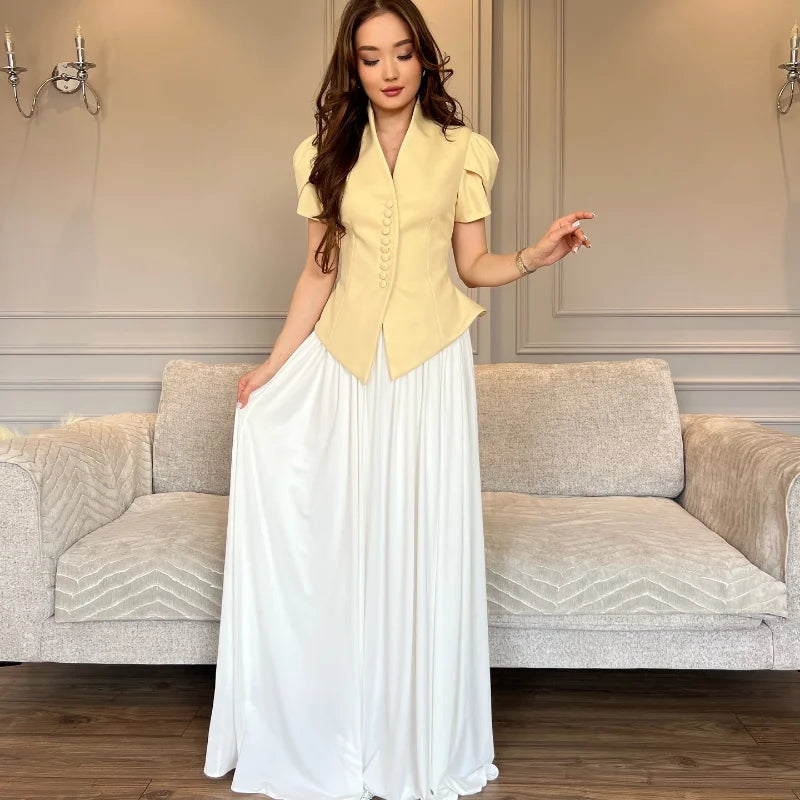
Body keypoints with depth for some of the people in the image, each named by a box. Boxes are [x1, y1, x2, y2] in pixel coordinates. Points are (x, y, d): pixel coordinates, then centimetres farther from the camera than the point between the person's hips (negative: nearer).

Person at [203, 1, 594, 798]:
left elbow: (475, 264, 5)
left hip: (430, 359, -1)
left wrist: (535, 257, -14)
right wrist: (275, 364, 4)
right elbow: (318, 271, 8)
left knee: (424, 540, 0)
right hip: (344, 360, 2)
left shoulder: (462, 151, 3)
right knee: (343, 541, 4)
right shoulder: (326, 154, 7)